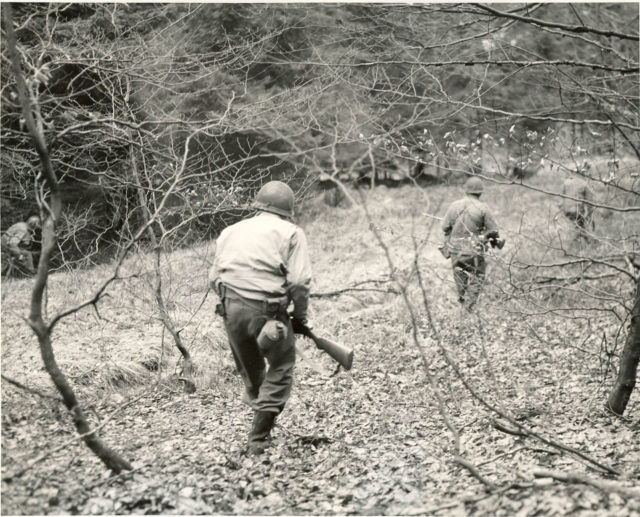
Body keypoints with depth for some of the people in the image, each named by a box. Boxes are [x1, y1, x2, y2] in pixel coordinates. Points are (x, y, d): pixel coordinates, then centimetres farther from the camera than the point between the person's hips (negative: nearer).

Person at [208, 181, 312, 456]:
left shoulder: (231, 231, 18)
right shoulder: (291, 232, 4)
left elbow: (214, 277, 15)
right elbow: (299, 281, -7)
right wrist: (300, 314, 5)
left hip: (231, 308, 5)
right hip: (268, 309, -4)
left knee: (250, 370, 22)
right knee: (280, 371, 9)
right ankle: (258, 439, 3)